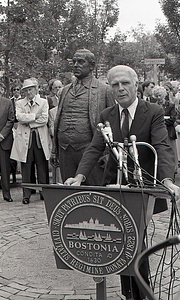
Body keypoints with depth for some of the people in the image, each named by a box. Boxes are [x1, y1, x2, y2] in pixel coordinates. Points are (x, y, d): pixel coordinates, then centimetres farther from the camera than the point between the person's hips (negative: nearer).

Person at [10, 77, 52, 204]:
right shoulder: (19, 103, 12)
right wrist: (34, 116, -8)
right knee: (26, 168, 0)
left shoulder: (43, 102, 9)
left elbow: (44, 120, -5)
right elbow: (20, 117, -7)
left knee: (42, 167, 3)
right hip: (25, 138, 1)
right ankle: (26, 195, 5)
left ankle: (44, 193, 12)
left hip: (40, 138, 0)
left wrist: (28, 121, -5)